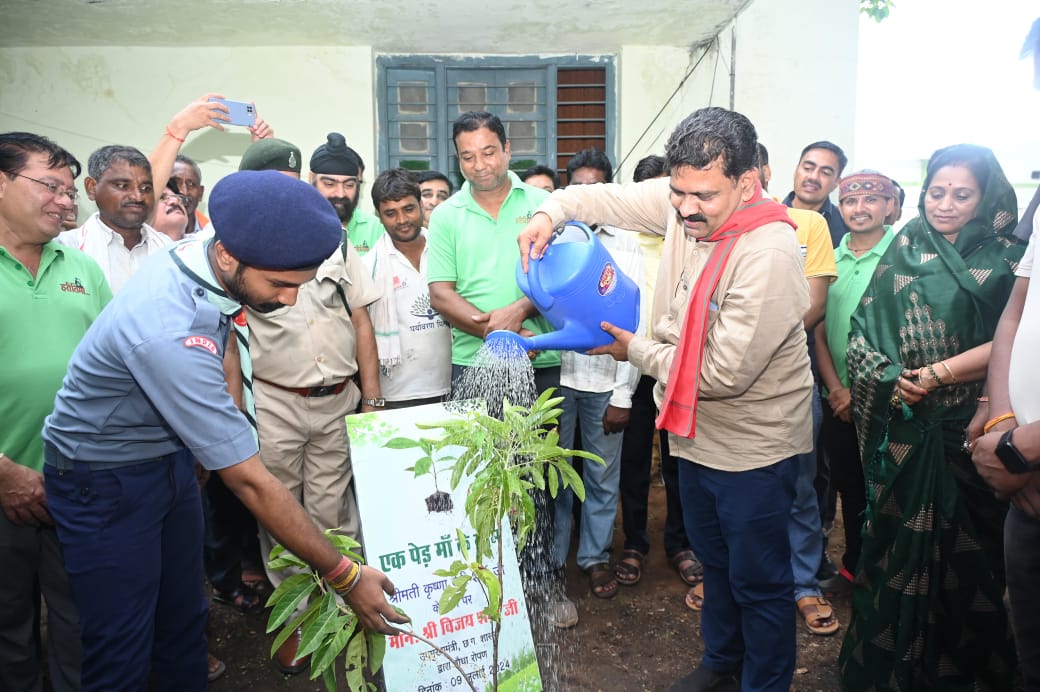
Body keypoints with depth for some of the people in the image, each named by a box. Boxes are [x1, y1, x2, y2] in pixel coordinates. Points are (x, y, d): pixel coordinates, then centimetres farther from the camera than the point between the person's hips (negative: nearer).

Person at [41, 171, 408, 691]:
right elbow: (250, 483, -33)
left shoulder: (203, 255, -11)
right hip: (106, 483, -7)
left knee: (183, 623, 16)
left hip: (169, 456, 8)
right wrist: (345, 577, -27)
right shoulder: (169, 333, -37)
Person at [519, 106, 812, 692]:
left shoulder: (769, 256, -29)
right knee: (715, 560, 26)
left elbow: (723, 373, -28)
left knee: (759, 582, 10)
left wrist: (635, 350, -15)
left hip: (753, 447, -8)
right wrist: (549, 214, -13)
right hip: (698, 431, 8)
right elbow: (603, 197, 7)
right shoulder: (680, 203, -8)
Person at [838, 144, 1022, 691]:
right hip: (901, 426, 1)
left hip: (968, 428, -1)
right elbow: (864, 325, 5)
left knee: (964, 545, 7)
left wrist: (938, 373, -14)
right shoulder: (903, 250, 7)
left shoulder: (1005, 257, 2)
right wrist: (890, 379, -10)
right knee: (893, 537, 8)